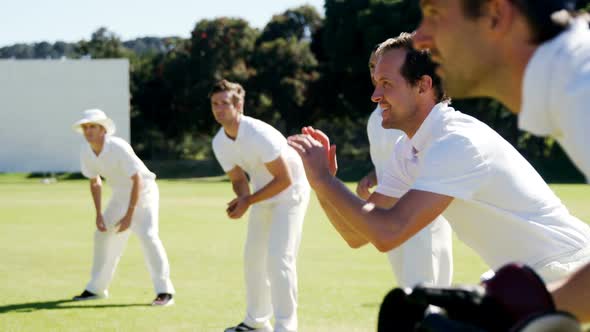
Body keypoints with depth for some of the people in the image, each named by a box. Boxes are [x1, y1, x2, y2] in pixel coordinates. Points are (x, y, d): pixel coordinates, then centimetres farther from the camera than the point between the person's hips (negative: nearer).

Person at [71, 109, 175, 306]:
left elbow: (137, 180, -27)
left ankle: (164, 290, -19)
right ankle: (96, 288, 22)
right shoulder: (86, 153, -9)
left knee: (147, 235, -23)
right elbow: (95, 182, 6)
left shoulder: (118, 148, -29)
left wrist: (129, 215, -28)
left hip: (143, 191, -7)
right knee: (103, 236, 8)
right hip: (120, 195, 7)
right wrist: (98, 214, -3)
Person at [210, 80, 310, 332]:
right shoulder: (219, 143, -7)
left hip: (290, 193, -8)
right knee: (252, 257, 12)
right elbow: (239, 180, 2)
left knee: (278, 259, -17)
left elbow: (285, 179, -27)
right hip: (263, 195, 8)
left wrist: (248, 201, -28)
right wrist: (241, 199, -21)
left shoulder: (259, 134, -31)